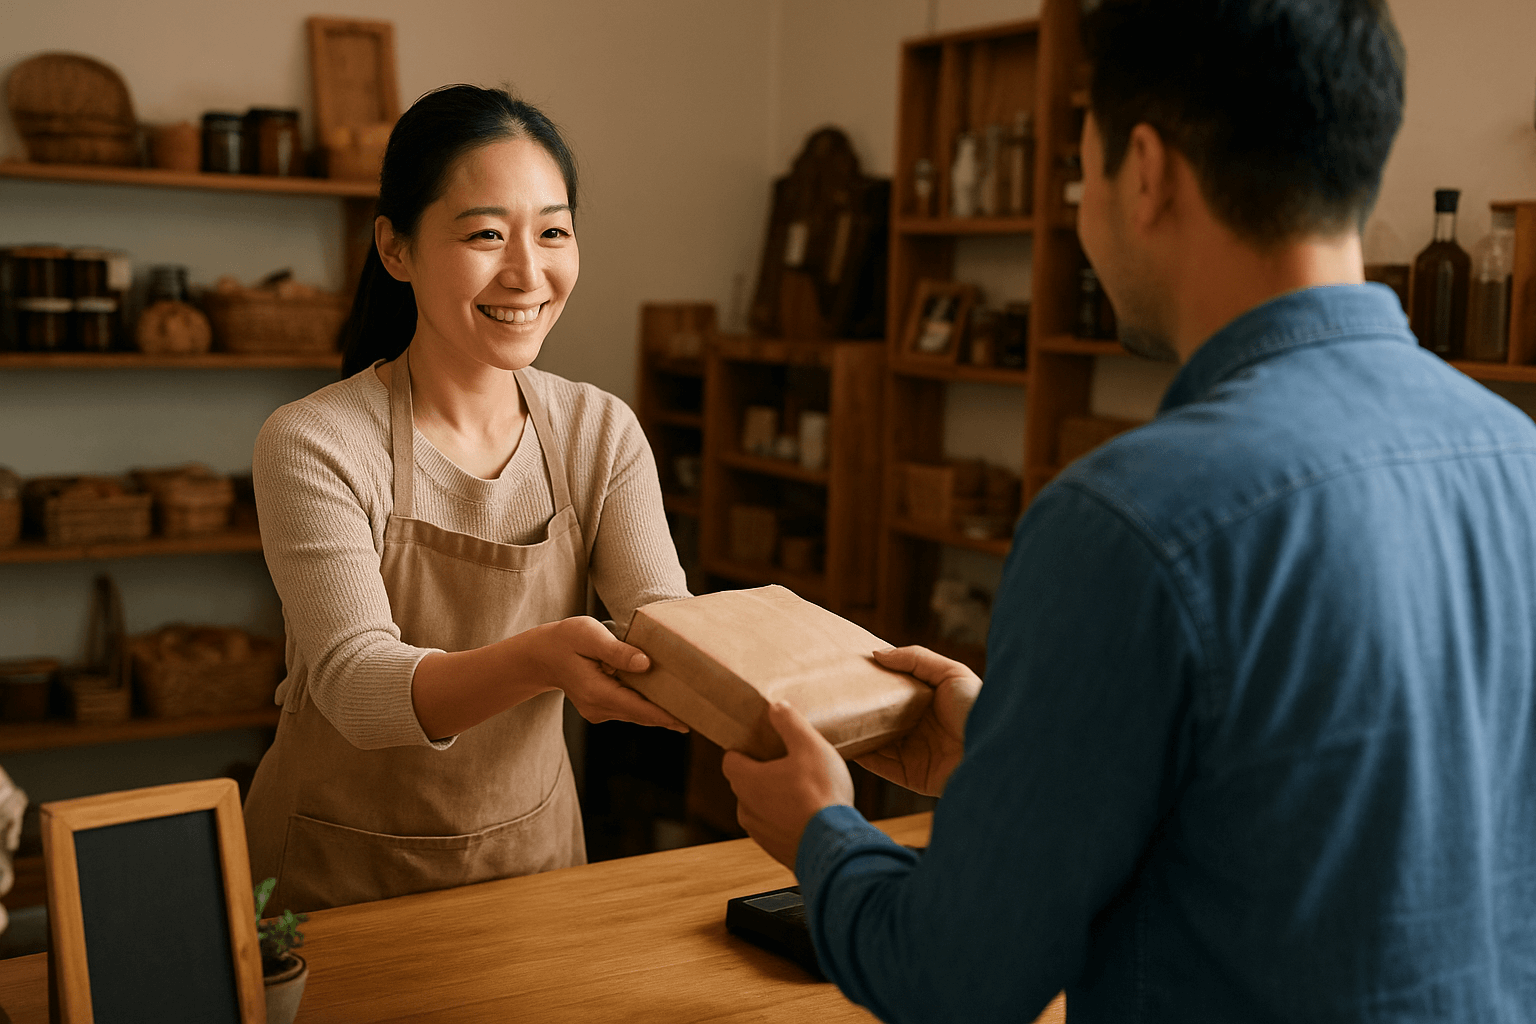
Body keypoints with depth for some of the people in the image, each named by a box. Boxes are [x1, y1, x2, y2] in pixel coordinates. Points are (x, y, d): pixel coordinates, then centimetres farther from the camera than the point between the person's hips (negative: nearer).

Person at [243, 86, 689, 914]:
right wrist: (537, 659, -47)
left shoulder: (600, 433, -5)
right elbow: (354, 683, -28)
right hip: (340, 873, -3)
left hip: (531, 845, 4)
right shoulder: (312, 445, -18)